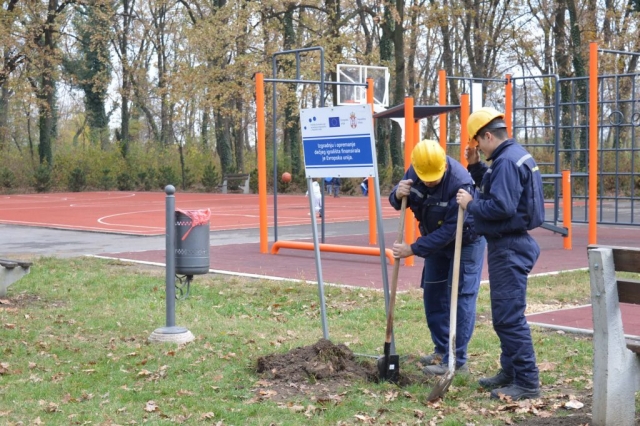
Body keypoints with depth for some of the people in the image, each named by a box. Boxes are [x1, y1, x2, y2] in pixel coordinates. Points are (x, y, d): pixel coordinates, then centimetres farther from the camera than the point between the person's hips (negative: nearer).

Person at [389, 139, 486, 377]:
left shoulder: (460, 182, -36)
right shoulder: (414, 171, -16)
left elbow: (450, 231, -34)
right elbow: (397, 201, -2)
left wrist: (413, 250, -32)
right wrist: (398, 195, -28)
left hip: (465, 241, -7)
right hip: (436, 240, 7)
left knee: (460, 298, -10)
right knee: (433, 295, 11)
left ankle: (456, 360, -7)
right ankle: (442, 350, 22)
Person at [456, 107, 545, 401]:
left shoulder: (507, 161, -19)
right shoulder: (515, 155, 15)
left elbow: (500, 206, -27)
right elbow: (495, 188, 22)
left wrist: (471, 204, -13)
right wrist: (475, 165, 12)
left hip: (509, 249, -11)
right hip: (509, 246, 11)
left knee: (510, 316, -8)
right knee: (504, 315, 19)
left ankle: (527, 383, -5)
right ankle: (510, 372, 28)